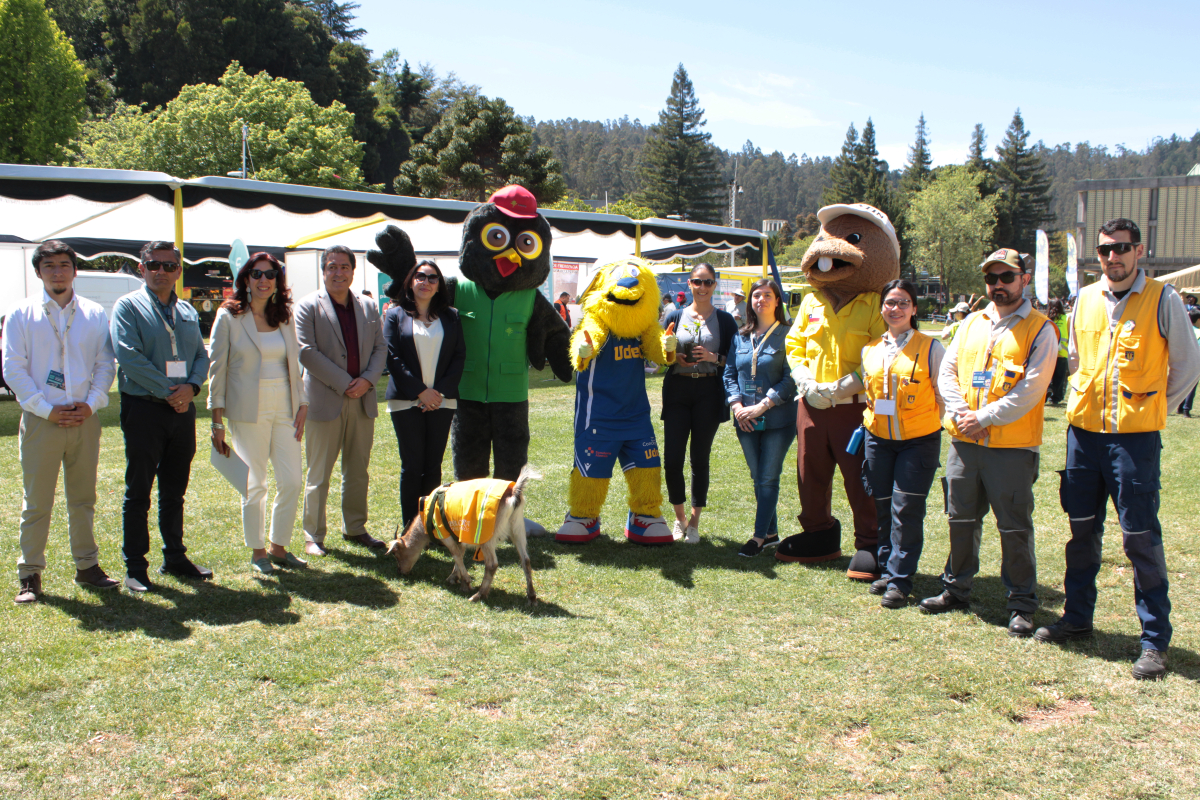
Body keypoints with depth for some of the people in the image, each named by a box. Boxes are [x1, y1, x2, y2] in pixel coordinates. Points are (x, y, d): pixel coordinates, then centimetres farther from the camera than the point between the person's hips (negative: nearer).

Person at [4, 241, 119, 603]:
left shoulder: (95, 314, 7)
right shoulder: (22, 314, 1)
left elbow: (105, 364, 8)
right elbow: (13, 368, -3)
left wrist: (91, 403, -7)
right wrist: (46, 409, -10)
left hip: (85, 420, 2)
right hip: (41, 421, -2)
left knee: (83, 498, 12)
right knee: (37, 502, 1)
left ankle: (87, 565, 23)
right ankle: (30, 573, 12)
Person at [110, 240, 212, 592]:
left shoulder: (187, 312, 15)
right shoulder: (128, 307, -3)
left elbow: (201, 355, 11)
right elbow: (129, 356, -14)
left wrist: (191, 386, -9)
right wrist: (168, 391, -15)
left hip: (182, 408, 6)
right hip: (143, 408, -5)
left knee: (175, 491, 14)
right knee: (138, 492, 0)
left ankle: (175, 558, 24)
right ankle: (135, 568, 7)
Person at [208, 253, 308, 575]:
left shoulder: (284, 317, 11)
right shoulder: (229, 316, -2)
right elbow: (217, 368, -2)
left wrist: (302, 404, 6)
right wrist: (217, 420, -6)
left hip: (284, 408, 4)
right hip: (248, 411, -4)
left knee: (293, 481, 1)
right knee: (255, 484, 1)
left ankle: (278, 547, 18)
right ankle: (257, 551, 17)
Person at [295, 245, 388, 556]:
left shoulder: (368, 307, 13)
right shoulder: (308, 307, -2)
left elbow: (380, 348, 10)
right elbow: (307, 352, -11)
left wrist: (367, 380, -9)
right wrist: (343, 383, -14)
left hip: (363, 400, 4)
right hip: (325, 401, -4)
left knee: (358, 472, 12)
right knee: (318, 474, 2)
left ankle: (355, 528, 24)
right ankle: (313, 536, 11)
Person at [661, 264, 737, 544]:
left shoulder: (724, 320, 5)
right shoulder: (675, 316, 8)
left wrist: (715, 358, -14)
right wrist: (673, 357, -10)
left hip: (709, 393, -1)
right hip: (677, 391, 1)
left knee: (700, 459, 4)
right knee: (672, 458, -4)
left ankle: (694, 521, 17)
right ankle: (679, 516, 18)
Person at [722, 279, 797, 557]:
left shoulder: (787, 335, -5)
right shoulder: (741, 337, 11)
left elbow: (791, 379, -10)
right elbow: (730, 373, 10)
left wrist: (763, 406, -16)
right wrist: (736, 405, -6)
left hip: (777, 419, -5)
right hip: (745, 419, 5)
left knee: (768, 478, -2)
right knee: (758, 478, 11)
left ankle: (759, 537, 4)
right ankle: (771, 533, 22)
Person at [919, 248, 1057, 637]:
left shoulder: (1040, 330, -4)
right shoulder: (971, 324, 13)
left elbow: (1029, 390, -13)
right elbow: (946, 372, 9)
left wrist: (983, 418, -15)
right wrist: (960, 414, -7)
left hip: (1012, 447, -5)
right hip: (964, 443, 5)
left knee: (1014, 527, 1)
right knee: (961, 519, 14)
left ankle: (1022, 605, 13)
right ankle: (957, 588, 30)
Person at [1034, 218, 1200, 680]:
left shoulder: (1162, 300, -5)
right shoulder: (1084, 300, 8)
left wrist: (1154, 411, 3)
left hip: (1135, 435, -4)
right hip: (1084, 430, 5)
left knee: (1141, 538, -2)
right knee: (1082, 530, 14)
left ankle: (1155, 640, 9)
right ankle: (1077, 618, 28)